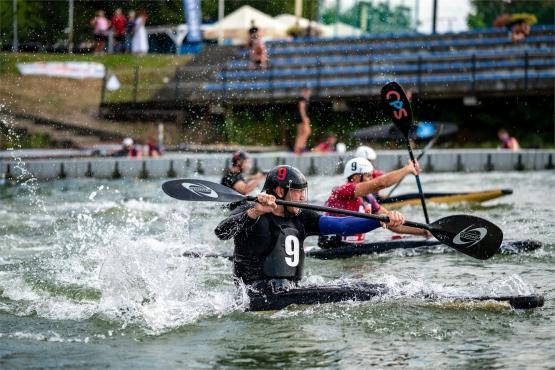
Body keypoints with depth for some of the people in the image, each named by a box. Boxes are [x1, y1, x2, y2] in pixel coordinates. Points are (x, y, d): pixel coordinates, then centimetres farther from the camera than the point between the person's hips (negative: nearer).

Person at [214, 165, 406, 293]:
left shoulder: (300, 219, 12)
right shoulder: (249, 213, -5)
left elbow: (341, 225, 3)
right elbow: (221, 232, -23)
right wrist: (255, 212, -38)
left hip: (289, 291, 7)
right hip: (257, 293, -7)